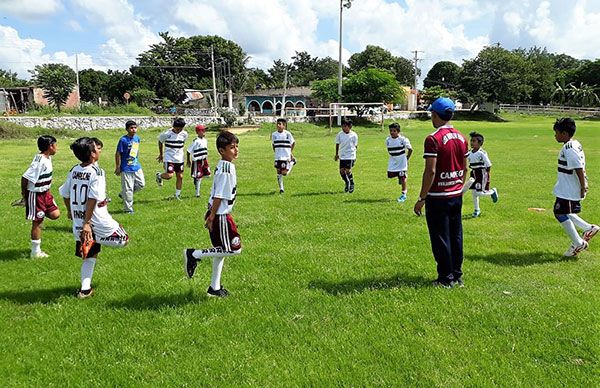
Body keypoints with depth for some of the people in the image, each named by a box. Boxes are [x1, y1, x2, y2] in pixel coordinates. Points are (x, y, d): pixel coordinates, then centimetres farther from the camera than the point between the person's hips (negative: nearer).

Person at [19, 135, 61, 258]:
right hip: (36, 195, -8)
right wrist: (24, 195, -12)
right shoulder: (40, 162, -25)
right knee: (38, 222, 2)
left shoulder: (47, 158, 3)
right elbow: (25, 177, -24)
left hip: (45, 193, 8)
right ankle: (35, 252, 16)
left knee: (55, 214, 7)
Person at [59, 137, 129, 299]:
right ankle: (98, 240, -5)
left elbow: (65, 194, 14)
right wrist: (87, 223, -22)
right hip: (98, 222, -7)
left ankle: (85, 289, 17)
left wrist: (70, 211, 30)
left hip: (79, 222, 7)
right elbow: (92, 199, -23)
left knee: (89, 255, 18)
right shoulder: (97, 172, -16)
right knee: (124, 239, 13)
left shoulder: (74, 171, 6)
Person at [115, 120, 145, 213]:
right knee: (128, 189, 1)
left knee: (141, 184, 11)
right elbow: (118, 154, -12)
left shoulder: (137, 138, 4)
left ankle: (123, 194, 30)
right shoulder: (123, 140, -15)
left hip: (136, 167, 7)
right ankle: (128, 209, 14)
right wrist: (117, 168, -11)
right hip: (126, 169, -7)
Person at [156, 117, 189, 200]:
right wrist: (161, 154, 11)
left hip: (179, 159, 4)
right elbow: (160, 141, 4)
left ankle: (177, 195, 20)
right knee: (169, 175, -16)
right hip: (169, 158, -4)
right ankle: (159, 175, 18)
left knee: (180, 177, 5)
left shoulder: (184, 134, -2)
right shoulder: (166, 134, -13)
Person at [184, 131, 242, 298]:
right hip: (220, 216, -10)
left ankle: (215, 287, 27)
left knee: (221, 250, 17)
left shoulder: (223, 166, 9)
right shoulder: (226, 170, -21)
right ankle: (194, 255, 0)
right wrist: (212, 217, -19)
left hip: (217, 214, 10)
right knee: (234, 249, -4)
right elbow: (218, 197, -21)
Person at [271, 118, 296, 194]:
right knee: (278, 172, 3)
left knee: (284, 173, -5)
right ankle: (281, 188, 15)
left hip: (286, 156, -3)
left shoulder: (287, 134, -8)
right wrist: (275, 151, 11)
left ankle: (292, 162, 23)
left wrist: (291, 152, 5)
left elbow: (293, 143, 5)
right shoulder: (274, 134, 2)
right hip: (277, 156, 3)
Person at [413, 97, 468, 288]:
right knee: (456, 237, 14)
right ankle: (457, 276, 22)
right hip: (456, 195, 7)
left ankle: (446, 279, 11)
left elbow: (430, 171, -20)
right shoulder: (461, 138, 7)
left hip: (438, 197, -7)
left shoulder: (433, 139, -16)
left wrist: (421, 198, -15)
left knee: (440, 239, 3)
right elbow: (465, 168, 12)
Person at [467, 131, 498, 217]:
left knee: (479, 193, -10)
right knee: (474, 192, 8)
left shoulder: (482, 153, -17)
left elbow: (488, 165, -14)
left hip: (482, 173, -7)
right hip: (474, 173, 7)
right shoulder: (469, 153, 2)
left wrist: (487, 175, -12)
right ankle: (476, 210, 22)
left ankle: (493, 192, 20)